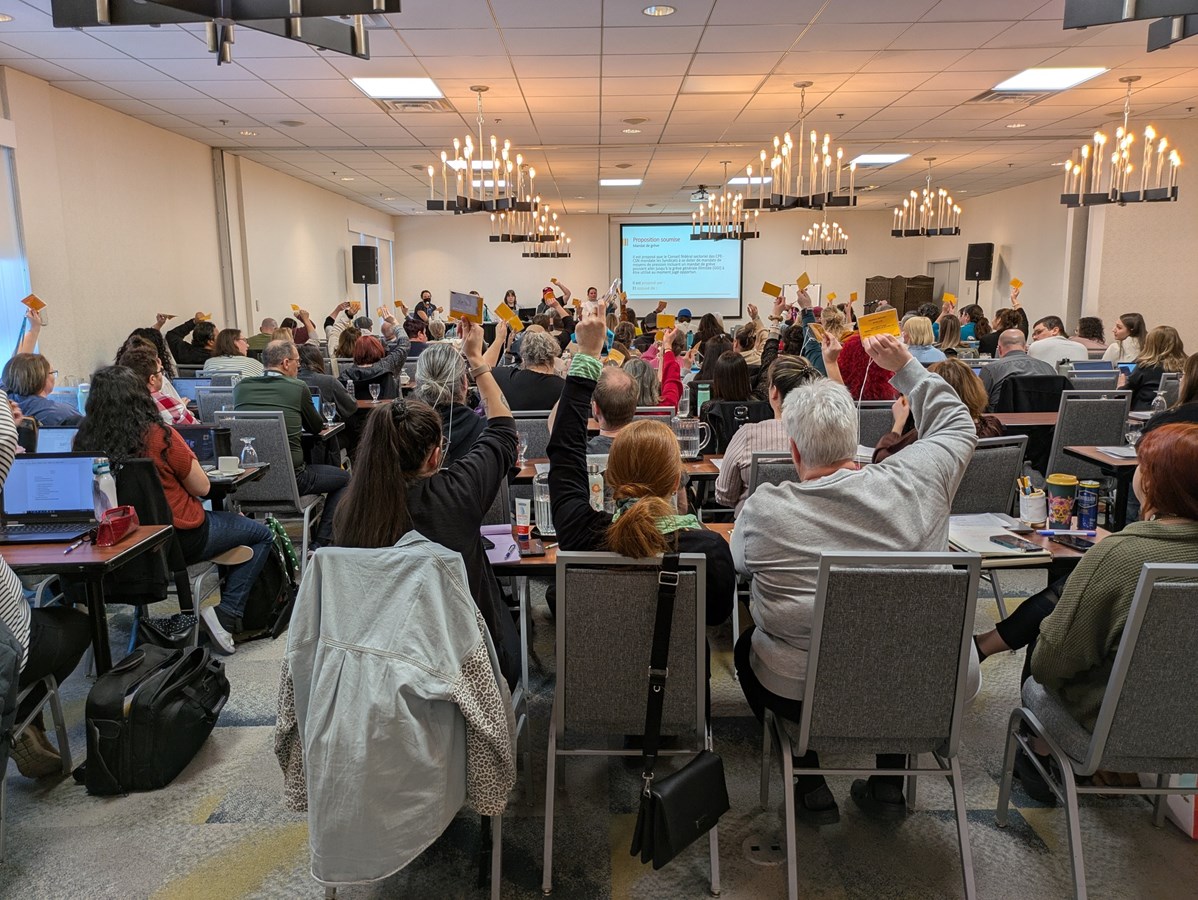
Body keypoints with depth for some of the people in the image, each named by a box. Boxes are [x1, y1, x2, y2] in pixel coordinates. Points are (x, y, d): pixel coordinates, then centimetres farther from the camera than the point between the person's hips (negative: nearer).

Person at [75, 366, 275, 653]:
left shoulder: (85, 441, -6)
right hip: (181, 539, -7)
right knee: (262, 536, 13)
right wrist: (187, 458, 5)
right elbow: (201, 488, -12)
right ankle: (227, 613, 1)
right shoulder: (159, 436, -21)